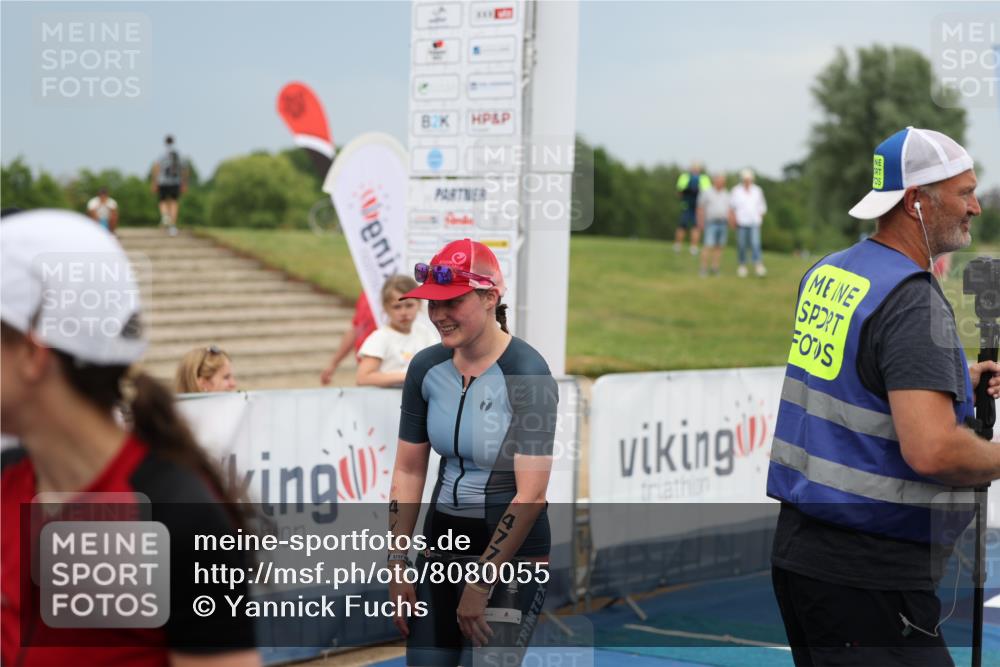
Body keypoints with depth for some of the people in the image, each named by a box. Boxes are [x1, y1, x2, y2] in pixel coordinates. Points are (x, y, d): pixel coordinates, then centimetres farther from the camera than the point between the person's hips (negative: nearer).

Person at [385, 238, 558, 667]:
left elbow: (531, 494, -19)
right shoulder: (426, 368, 1)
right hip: (441, 543, 6)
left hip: (512, 553, -6)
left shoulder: (527, 373, -16)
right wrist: (397, 565, 4)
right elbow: (408, 471, 8)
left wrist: (481, 584, -18)